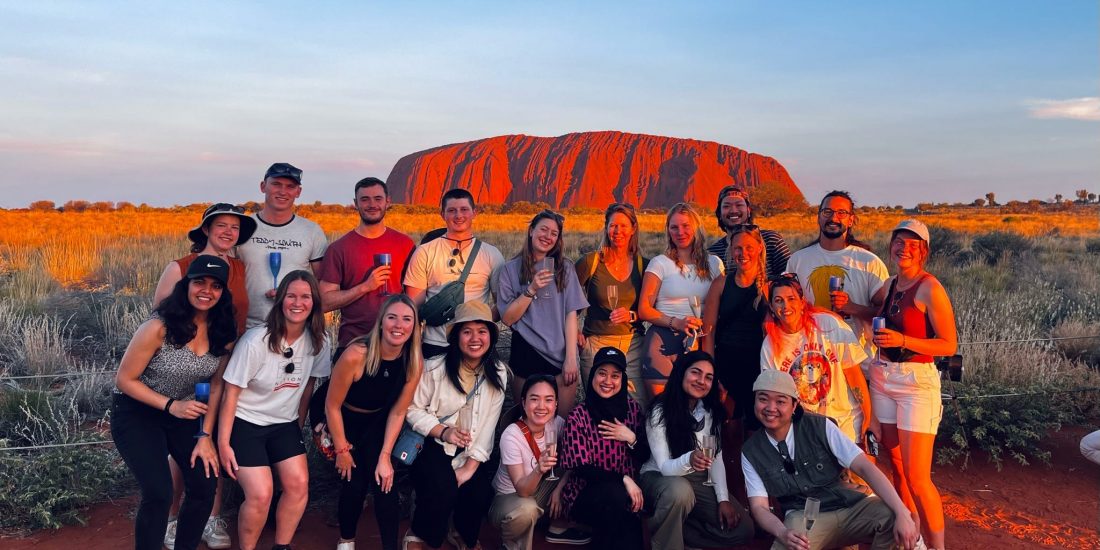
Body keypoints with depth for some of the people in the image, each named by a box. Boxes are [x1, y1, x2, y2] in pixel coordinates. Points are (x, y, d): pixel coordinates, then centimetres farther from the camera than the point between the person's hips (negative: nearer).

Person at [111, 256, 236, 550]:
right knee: (159, 493, -17)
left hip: (183, 413, 5)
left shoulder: (222, 332, -8)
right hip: (137, 412, -5)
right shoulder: (159, 327, -23)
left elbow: (216, 385, 0)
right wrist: (170, 406, -23)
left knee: (205, 484, -6)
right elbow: (125, 379, -16)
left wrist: (206, 435, -3)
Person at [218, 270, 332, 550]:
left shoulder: (318, 342, -8)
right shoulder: (256, 340, -21)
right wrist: (223, 443, -13)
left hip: (284, 424, 4)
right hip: (246, 423, -4)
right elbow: (231, 393, -14)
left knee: (299, 485, -11)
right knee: (261, 494, -17)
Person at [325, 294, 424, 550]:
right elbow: (332, 405, -20)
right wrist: (342, 450, -11)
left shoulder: (415, 363, -21)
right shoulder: (355, 355, -33)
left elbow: (398, 411, -9)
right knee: (354, 480, -11)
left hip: (376, 423, 3)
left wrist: (385, 455, -10)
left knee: (384, 482, -12)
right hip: (343, 420, -3)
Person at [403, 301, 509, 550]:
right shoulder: (435, 368, -13)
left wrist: (471, 466, -13)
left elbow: (488, 424, -5)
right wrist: (443, 431, -24)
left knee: (481, 493, -20)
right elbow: (413, 410, -9)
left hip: (472, 451, 3)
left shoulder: (498, 374, -3)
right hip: (434, 445, -3)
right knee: (443, 490, -28)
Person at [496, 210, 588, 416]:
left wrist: (571, 358, -7)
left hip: (561, 357, 1)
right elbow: (507, 318, -3)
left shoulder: (565, 269, 6)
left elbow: (571, 314, 0)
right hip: (526, 355, 0)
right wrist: (531, 289, -15)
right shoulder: (511, 269, 3)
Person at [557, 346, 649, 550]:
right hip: (585, 494, -1)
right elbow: (581, 468, -12)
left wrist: (631, 439, -14)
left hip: (626, 490, 2)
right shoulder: (578, 416, -9)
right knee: (617, 495, -31)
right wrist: (623, 479, -22)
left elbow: (645, 456, 7)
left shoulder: (632, 408, 2)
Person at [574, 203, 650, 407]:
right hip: (596, 344, -1)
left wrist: (631, 315, -11)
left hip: (633, 344, 2)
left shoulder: (643, 265, 4)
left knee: (640, 408, -2)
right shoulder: (590, 261, -3)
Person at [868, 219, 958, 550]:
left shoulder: (930, 289, -11)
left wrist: (902, 340, -22)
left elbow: (949, 345, -12)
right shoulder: (889, 285, 9)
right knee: (897, 467, 12)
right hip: (883, 379, 6)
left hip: (917, 382, -6)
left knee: (917, 479, -6)